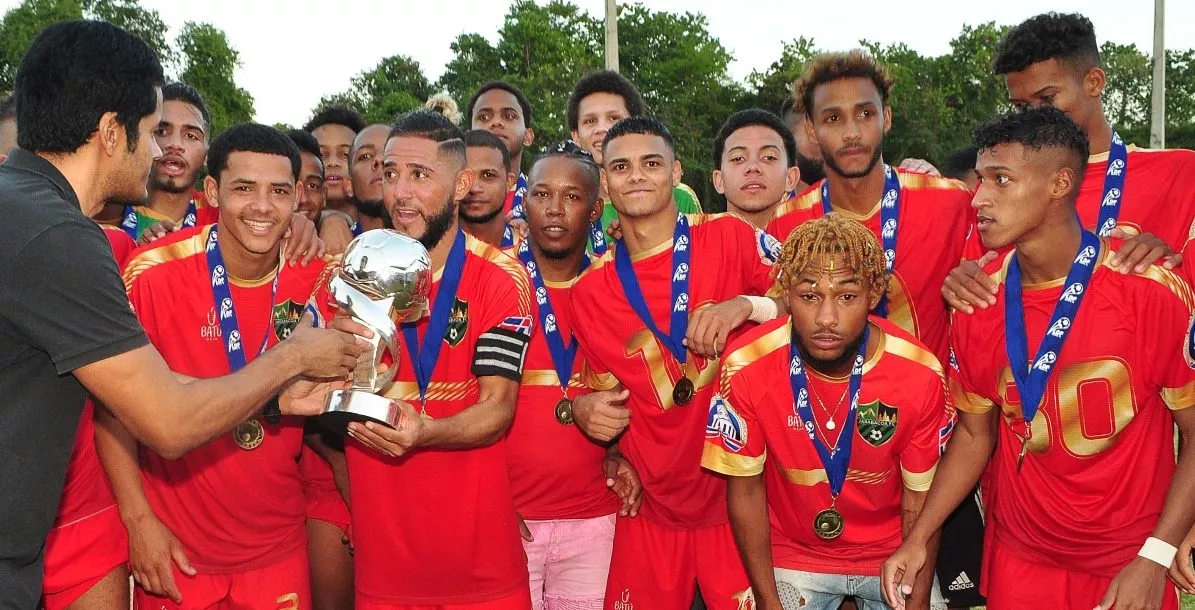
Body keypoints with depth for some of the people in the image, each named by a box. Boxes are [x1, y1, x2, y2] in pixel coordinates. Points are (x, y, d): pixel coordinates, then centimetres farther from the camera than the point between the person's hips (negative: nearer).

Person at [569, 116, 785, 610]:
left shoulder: (730, 239, -6)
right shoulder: (589, 290, 3)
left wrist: (749, 304, -24)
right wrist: (585, 410, -9)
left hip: (740, 499, -2)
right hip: (651, 510, 2)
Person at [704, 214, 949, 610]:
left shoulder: (920, 377, -22)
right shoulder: (746, 369, -24)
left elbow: (920, 498, -10)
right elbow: (746, 489, -12)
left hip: (891, 554, 1)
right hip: (793, 556, 0)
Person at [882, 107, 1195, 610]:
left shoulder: (1153, 292, -16)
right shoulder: (977, 304, -6)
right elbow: (975, 434, 4)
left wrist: (1155, 559, -17)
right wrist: (916, 540, -3)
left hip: (1130, 566, -3)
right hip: (1019, 560, 3)